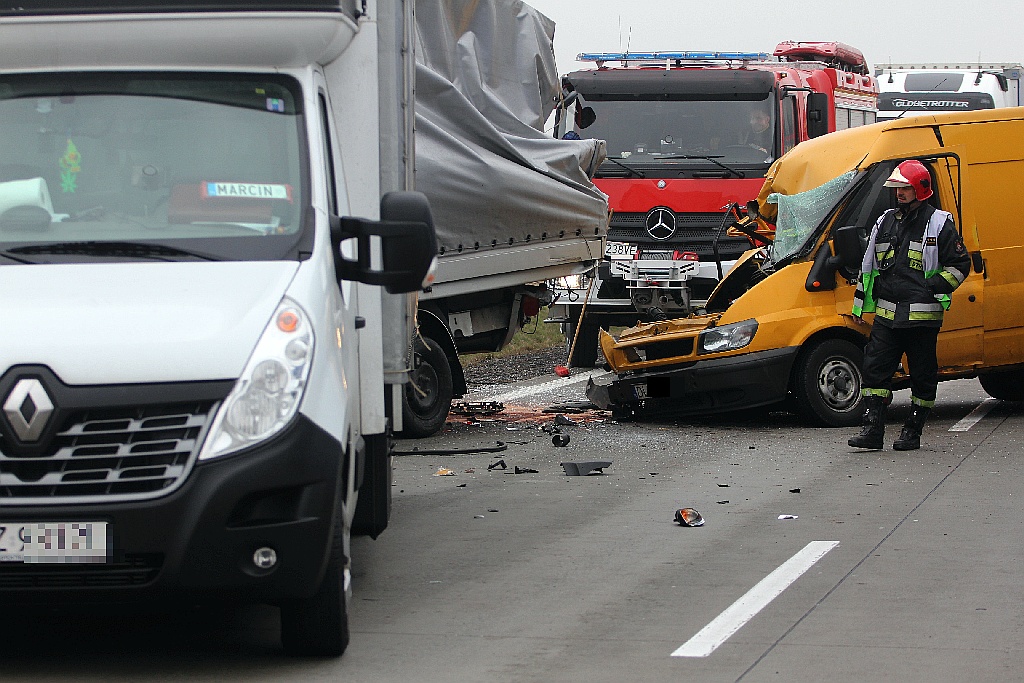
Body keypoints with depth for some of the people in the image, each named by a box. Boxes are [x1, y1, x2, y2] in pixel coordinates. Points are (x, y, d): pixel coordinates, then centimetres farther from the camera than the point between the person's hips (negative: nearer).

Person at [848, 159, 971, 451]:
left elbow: (960, 265, 0)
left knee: (922, 376, 3)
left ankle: (913, 431, 11)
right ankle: (872, 429, -4)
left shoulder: (939, 224, -1)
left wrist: (934, 287, -12)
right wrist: (860, 303, 20)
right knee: (875, 368, -4)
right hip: (886, 314, 4)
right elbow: (867, 266, 21)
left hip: (922, 315, -4)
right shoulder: (885, 222, 14)